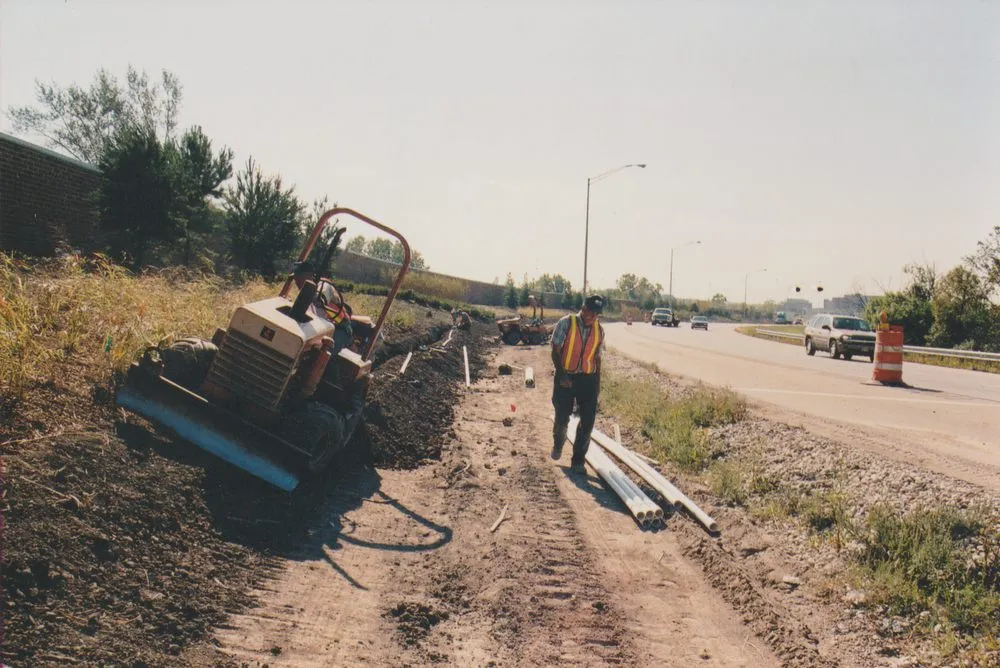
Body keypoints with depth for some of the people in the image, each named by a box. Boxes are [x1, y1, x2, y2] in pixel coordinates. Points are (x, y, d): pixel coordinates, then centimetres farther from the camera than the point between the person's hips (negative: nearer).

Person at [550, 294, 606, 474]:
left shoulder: (599, 330, 6)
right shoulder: (566, 323, -7)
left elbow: (597, 358, 13)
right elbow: (555, 351, -8)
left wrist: (598, 383, 12)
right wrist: (562, 375, -16)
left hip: (588, 379, 3)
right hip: (566, 378, -3)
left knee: (588, 421, -2)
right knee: (562, 418, 5)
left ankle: (578, 461, 10)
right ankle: (558, 445, 38)